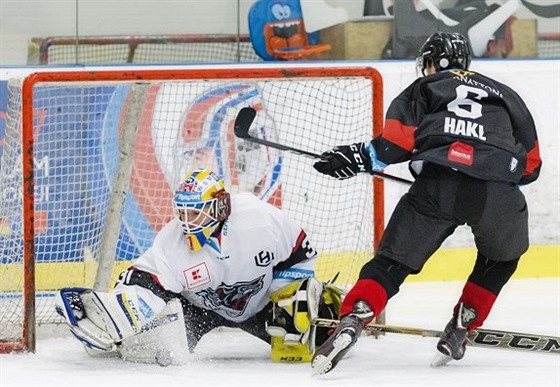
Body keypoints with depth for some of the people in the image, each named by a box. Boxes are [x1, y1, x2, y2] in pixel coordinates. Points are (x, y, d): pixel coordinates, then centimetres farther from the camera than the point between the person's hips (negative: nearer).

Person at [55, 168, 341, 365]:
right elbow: (142, 282, -29)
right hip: (201, 305, -1)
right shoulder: (171, 242, -25)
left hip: (259, 299, 1)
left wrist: (289, 297, -20)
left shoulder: (262, 220, -28)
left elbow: (299, 254, -14)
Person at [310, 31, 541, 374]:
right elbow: (531, 165, 30)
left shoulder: (426, 88, 24)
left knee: (392, 262, 3)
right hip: (498, 191, 2)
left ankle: (352, 322, -20)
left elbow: (401, 137, 5)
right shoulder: (505, 95, 33)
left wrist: (364, 157, 16)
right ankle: (460, 330, 21)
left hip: (437, 186, -1)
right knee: (502, 256, 31)